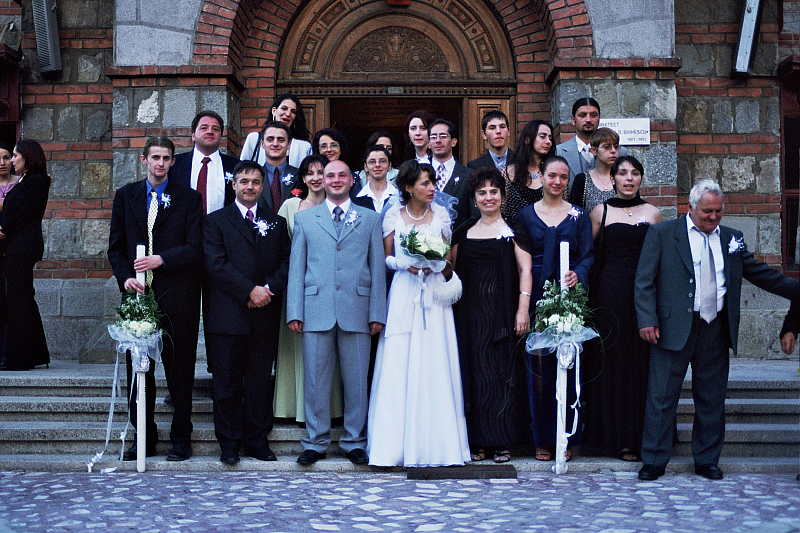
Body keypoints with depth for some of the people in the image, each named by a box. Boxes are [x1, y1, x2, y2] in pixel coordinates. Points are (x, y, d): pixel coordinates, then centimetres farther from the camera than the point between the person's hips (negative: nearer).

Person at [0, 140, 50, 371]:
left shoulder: (35, 181, -9)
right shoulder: (23, 181, 20)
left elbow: (19, 212, -14)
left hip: (21, 248, -10)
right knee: (24, 300, 11)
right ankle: (36, 355, 17)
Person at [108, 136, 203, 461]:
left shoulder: (188, 199, 4)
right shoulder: (125, 196, 12)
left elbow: (195, 249, -3)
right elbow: (116, 247, 11)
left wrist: (161, 260, -17)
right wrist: (125, 278, -6)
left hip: (176, 297, -3)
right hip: (137, 295, 3)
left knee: (179, 370, 3)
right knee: (137, 370, 6)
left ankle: (181, 440, 14)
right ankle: (144, 439, 17)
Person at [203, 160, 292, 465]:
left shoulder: (277, 223, 16)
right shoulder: (216, 221, 7)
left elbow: (288, 262, 6)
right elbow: (216, 264, -5)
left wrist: (269, 288, -11)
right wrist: (249, 290, -14)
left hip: (266, 315, 2)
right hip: (228, 315, -2)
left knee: (262, 381, 6)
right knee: (227, 382, 2)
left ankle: (258, 441, 15)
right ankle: (230, 444, 10)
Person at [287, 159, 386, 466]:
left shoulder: (370, 219, 13)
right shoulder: (304, 219, 14)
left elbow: (378, 268, 8)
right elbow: (296, 267, 9)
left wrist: (377, 313, 0)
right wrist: (294, 311, 0)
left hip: (356, 310, 0)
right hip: (316, 310, 0)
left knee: (356, 380, 4)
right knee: (316, 380, 3)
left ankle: (355, 442, 14)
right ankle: (315, 442, 13)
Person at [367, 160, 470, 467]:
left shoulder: (441, 215, 8)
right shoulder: (393, 215, 6)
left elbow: (449, 261, 12)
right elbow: (385, 257, 9)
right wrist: (404, 263, -10)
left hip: (434, 295, 1)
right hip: (403, 295, -1)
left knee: (434, 368, -4)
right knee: (398, 368, -5)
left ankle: (434, 445, 2)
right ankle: (397, 445, 1)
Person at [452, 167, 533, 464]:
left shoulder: (513, 233, 2)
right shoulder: (463, 234, 11)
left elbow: (525, 271, -5)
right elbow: (454, 272, 13)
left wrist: (523, 309, -14)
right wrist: (454, 309, 1)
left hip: (502, 311, -3)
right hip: (471, 313, 3)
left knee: (504, 371, -1)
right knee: (474, 370, 2)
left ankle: (503, 441, 7)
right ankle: (479, 441, 9)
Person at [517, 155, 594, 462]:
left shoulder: (579, 216, 9)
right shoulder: (526, 215, 8)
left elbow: (588, 255, 4)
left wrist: (578, 273, -18)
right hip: (537, 296, 0)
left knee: (568, 364, 0)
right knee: (539, 366, 0)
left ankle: (565, 437, 9)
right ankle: (542, 439, 9)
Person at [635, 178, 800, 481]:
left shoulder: (731, 238, 12)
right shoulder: (662, 234, 0)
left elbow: (760, 273, 19)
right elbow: (644, 281, -2)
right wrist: (647, 320, -12)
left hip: (716, 330, 4)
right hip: (675, 328, -4)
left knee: (712, 399, 10)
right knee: (662, 397, 0)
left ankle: (707, 460, 23)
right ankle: (654, 461, 12)